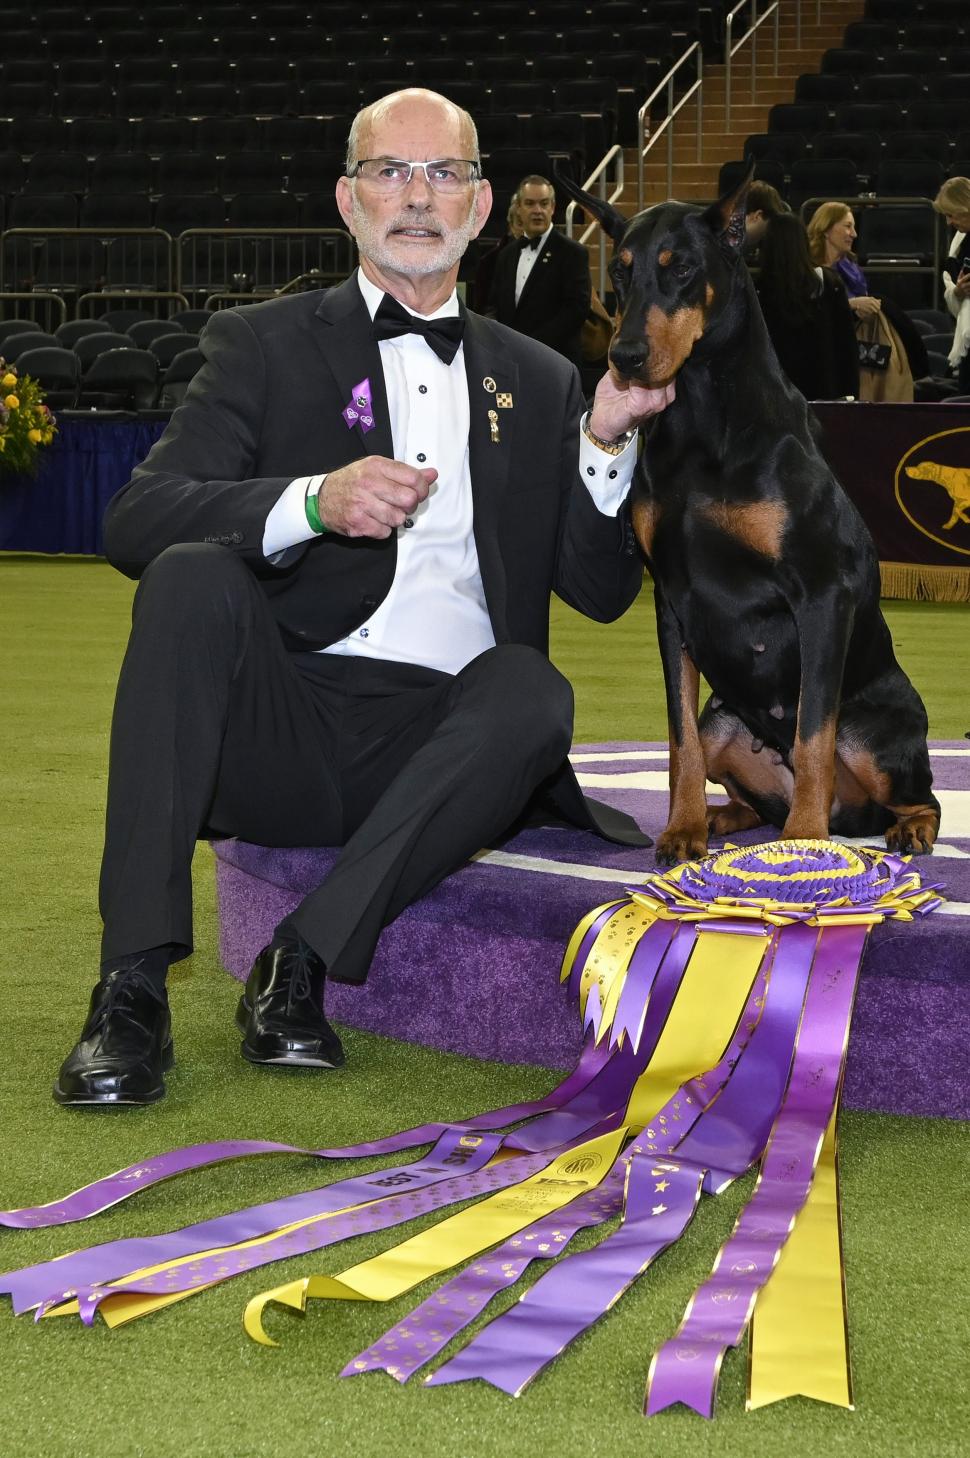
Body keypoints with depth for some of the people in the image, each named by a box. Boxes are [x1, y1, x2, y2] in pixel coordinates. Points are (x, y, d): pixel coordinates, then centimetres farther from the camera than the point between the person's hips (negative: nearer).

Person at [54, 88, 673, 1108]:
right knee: (192, 574, -29)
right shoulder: (263, 345, 12)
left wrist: (605, 441, -2)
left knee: (531, 686, -30)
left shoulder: (537, 382, 21)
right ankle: (132, 987, -32)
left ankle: (302, 963, -27)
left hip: (440, 747, 1)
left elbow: (601, 590, 16)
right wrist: (313, 502, -19)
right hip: (281, 726, -1)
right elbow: (135, 522, -2)